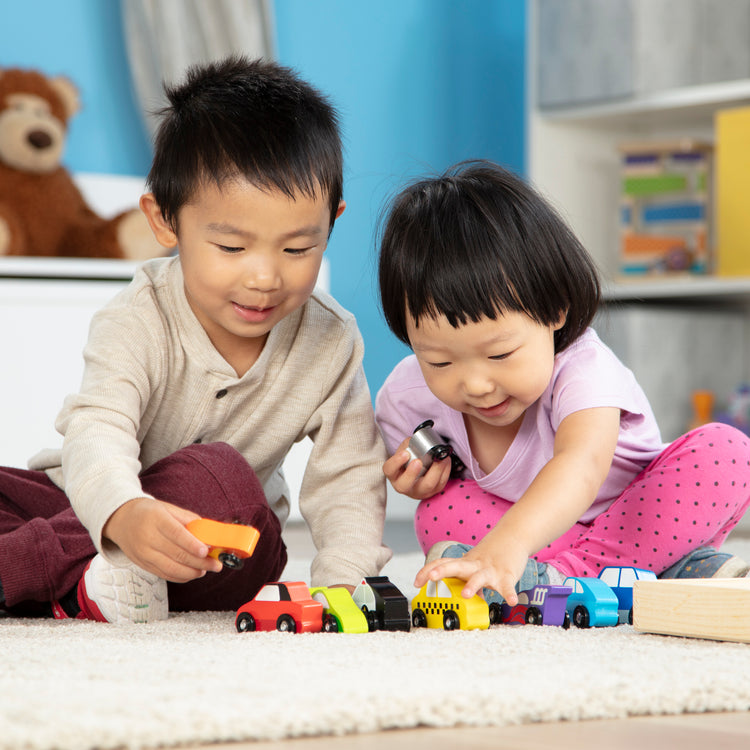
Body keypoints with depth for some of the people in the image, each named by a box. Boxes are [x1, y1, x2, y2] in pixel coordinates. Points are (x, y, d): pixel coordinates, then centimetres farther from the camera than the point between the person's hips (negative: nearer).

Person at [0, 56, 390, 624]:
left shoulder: (331, 342, -11)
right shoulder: (140, 322, -20)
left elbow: (348, 477, -9)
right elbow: (97, 428, -37)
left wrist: (343, 581, -28)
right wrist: (124, 514, -60)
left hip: (222, 549, 2)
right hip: (91, 510, -1)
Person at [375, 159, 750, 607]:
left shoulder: (581, 368, -33)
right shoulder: (408, 398, -17)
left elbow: (580, 464, -54)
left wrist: (508, 544, -73)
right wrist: (418, 483, -22)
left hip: (630, 512, -3)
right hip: (535, 532, 3)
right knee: (439, 515, -27)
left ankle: (564, 574, -31)